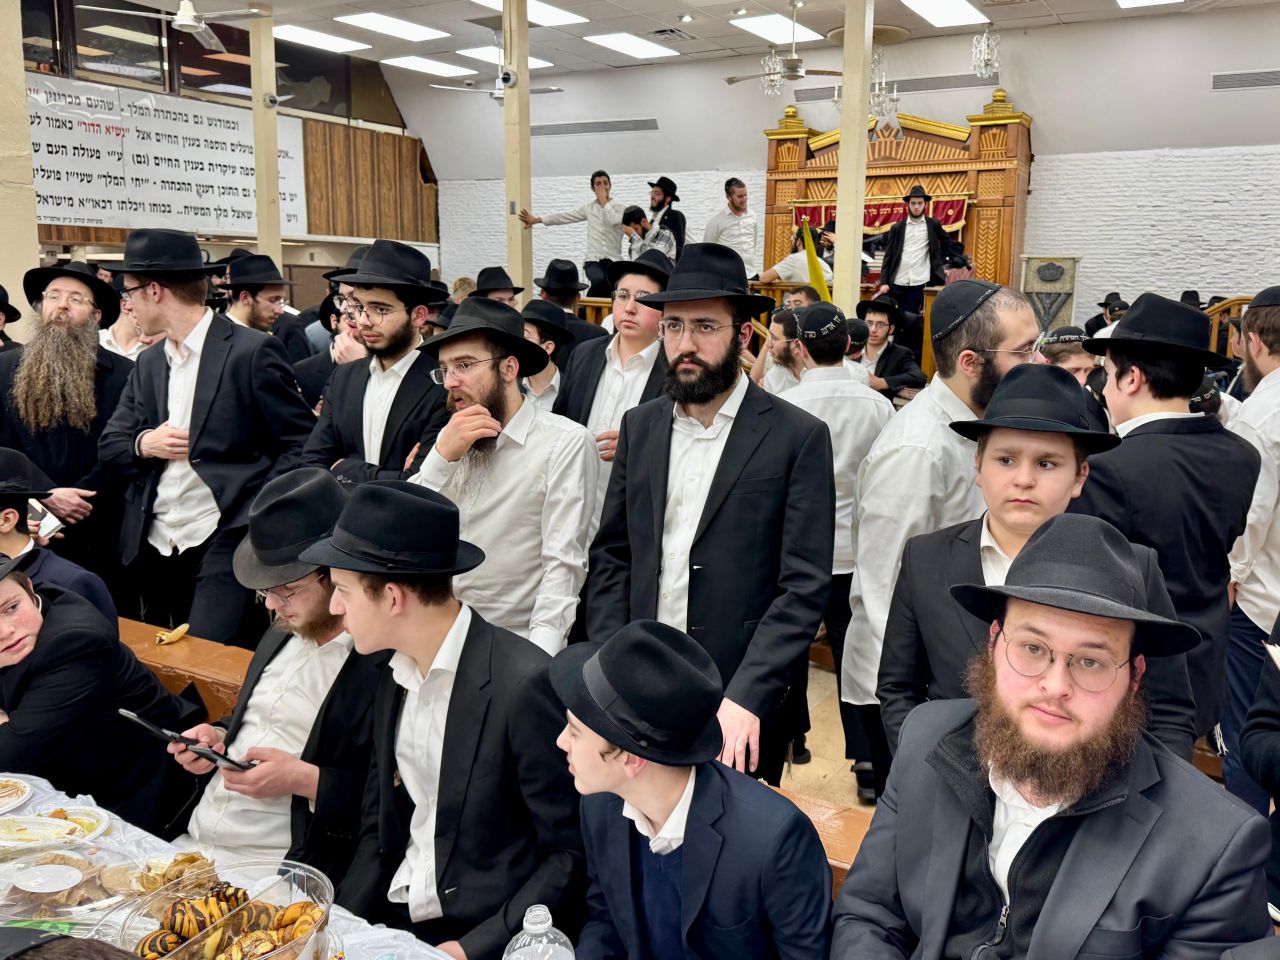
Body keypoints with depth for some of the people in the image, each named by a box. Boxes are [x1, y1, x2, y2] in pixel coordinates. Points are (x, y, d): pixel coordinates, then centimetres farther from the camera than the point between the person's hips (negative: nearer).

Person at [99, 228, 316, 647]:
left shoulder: (252, 351, -8)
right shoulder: (148, 364, 13)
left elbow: (302, 442, -7)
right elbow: (109, 444, 14)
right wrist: (143, 443, -8)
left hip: (226, 540, -7)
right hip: (154, 545, 7)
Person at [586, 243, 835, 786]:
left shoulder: (799, 437, -8)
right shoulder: (639, 426, 6)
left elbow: (805, 586, -12)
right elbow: (611, 556, 8)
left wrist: (748, 696, -20)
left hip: (744, 705, -3)